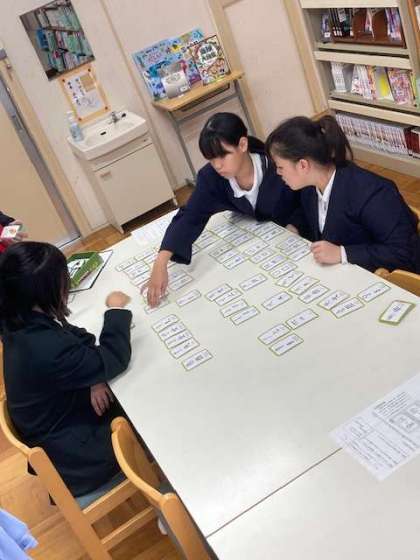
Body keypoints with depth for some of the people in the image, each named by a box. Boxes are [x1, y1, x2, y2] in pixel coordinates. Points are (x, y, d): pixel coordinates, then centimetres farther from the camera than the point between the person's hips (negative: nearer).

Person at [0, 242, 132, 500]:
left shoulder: (21, 324, -11)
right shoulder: (45, 349, -39)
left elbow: (76, 338, 2)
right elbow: (114, 359, -25)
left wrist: (95, 376, -14)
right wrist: (117, 311, -11)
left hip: (58, 418, 8)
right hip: (71, 455, -7)